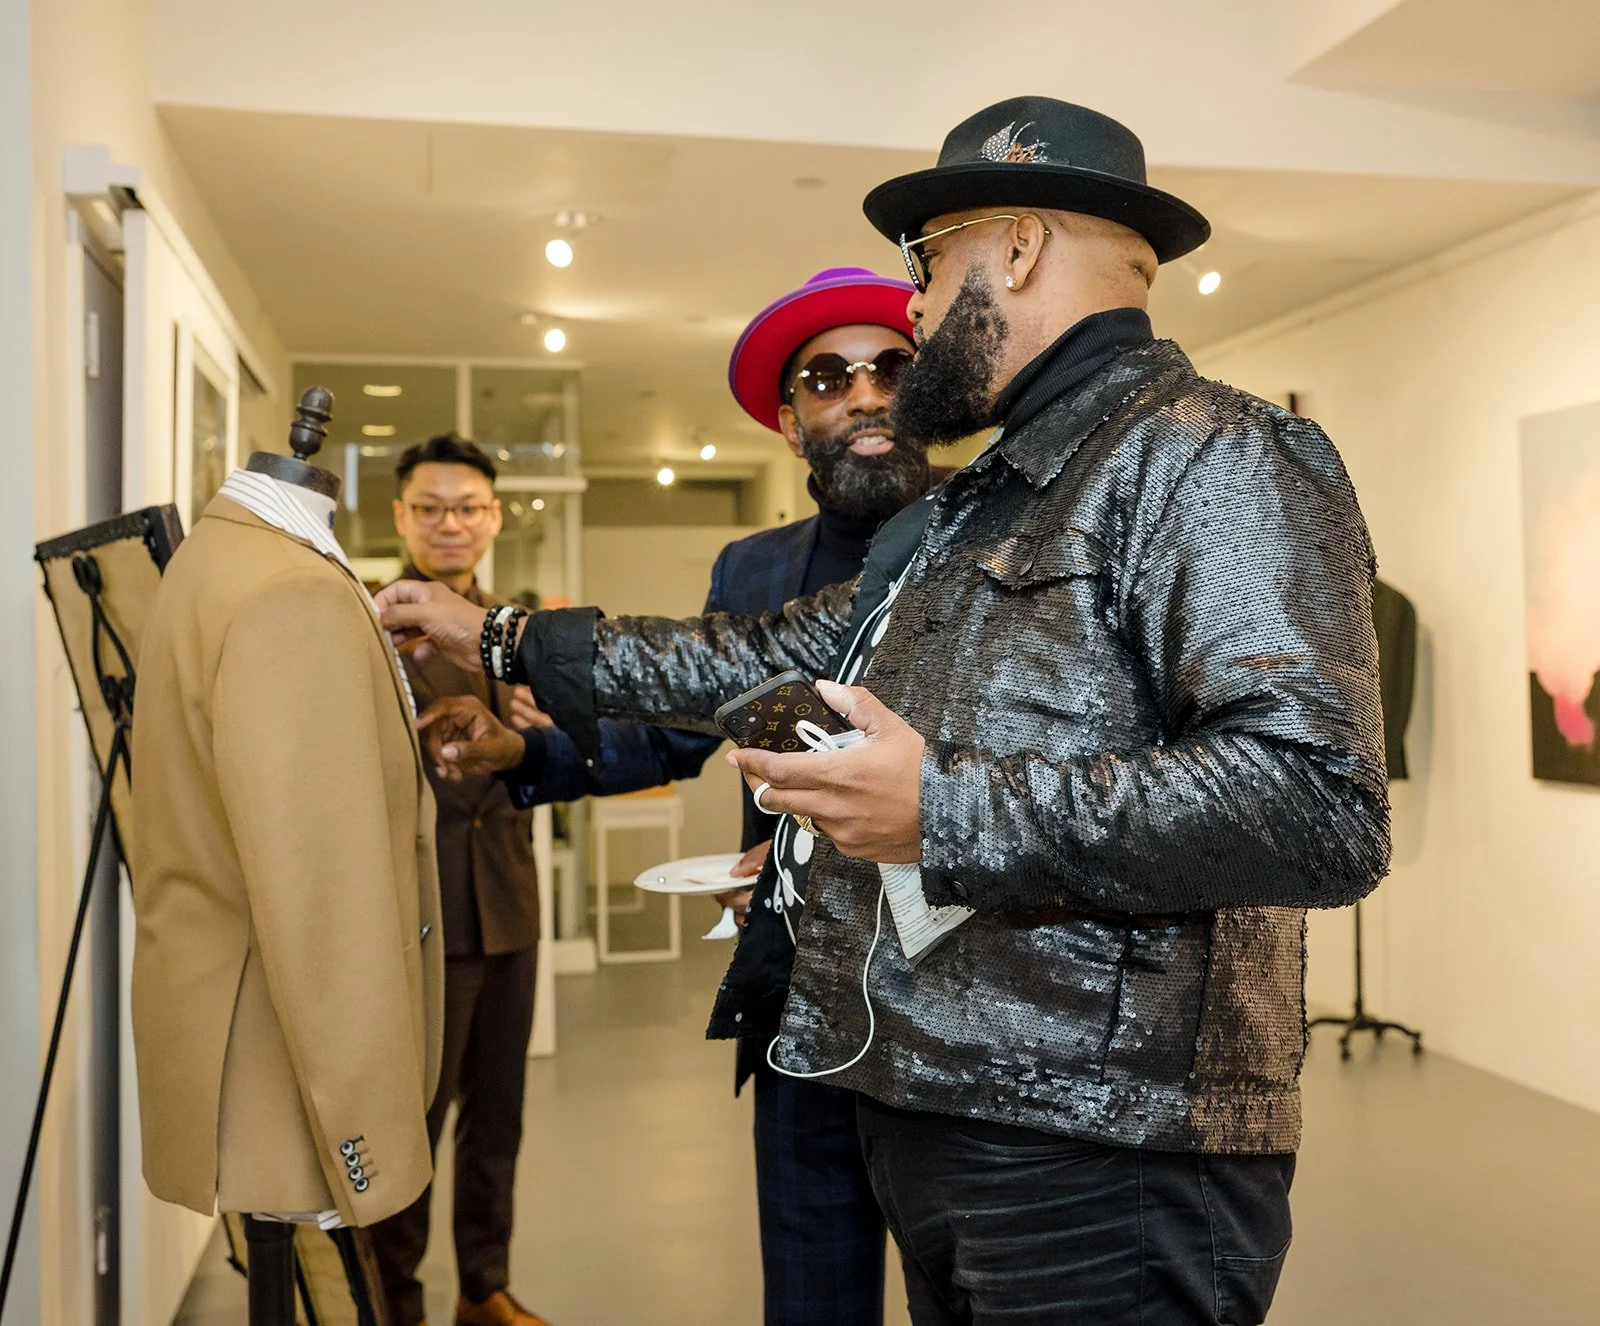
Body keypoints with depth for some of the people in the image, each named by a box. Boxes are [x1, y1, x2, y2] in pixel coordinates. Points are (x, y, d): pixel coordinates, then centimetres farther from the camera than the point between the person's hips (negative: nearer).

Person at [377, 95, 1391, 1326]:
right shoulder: (971, 509, 17)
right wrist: (505, 640, 25)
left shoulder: (1208, 456, -12)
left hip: (1101, 1165, -8)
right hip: (926, 1119, 9)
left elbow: (1318, 806, -24)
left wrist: (943, 810, -22)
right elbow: (772, 658, 23)